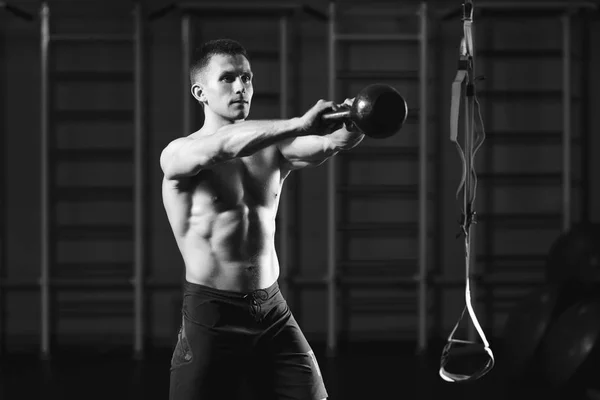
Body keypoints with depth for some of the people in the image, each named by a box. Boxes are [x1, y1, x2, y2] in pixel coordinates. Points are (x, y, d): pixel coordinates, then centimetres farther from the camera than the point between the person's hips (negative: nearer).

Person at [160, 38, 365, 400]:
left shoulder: (273, 149, 8)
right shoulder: (179, 155, -6)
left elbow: (329, 144, -11)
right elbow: (223, 143, -29)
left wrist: (353, 124, -35)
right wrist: (300, 124, -41)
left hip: (273, 311, 4)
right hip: (211, 315, -4)